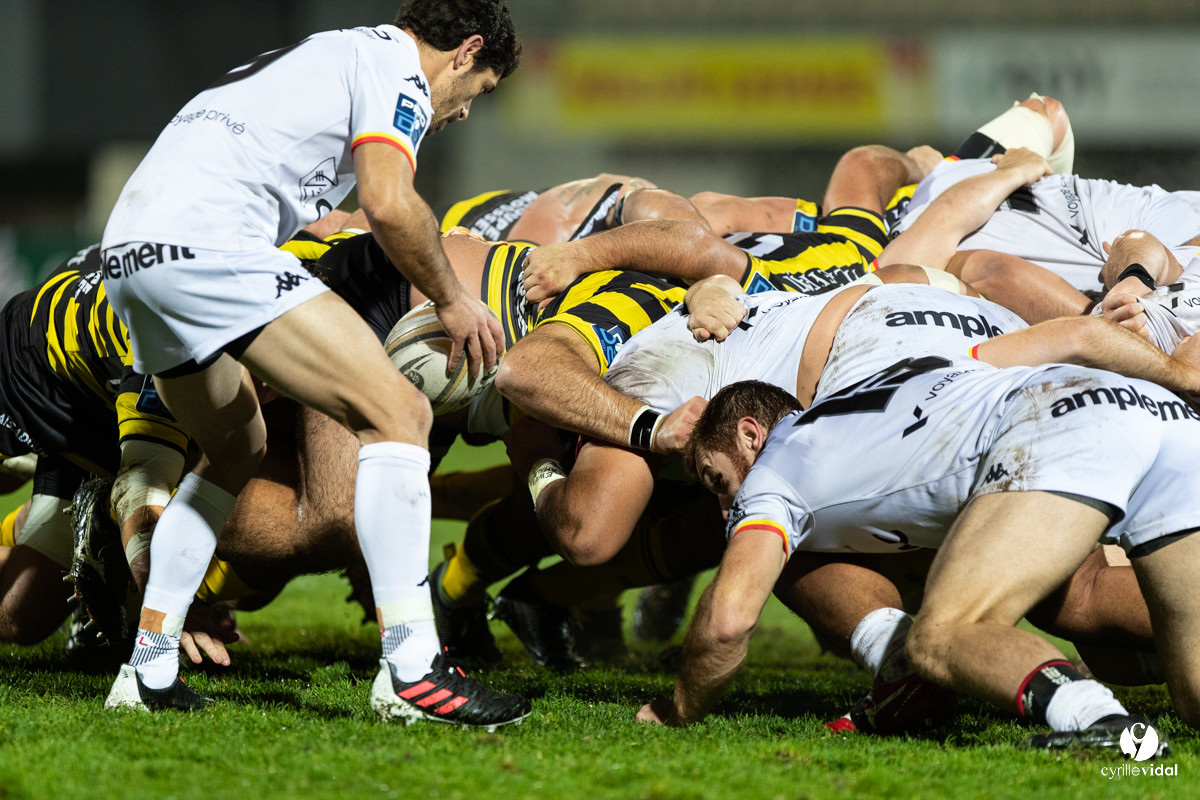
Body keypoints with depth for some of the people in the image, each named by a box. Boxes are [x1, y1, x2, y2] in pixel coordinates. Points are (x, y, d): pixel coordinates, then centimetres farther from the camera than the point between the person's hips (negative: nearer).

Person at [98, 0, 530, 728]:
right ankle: (411, 671, -17)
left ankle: (149, 668, 23)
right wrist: (452, 300, 3)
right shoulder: (394, 64, 4)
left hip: (127, 253, 10)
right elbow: (389, 204, -12)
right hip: (208, 242, -10)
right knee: (397, 414, -10)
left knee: (237, 452, 29)